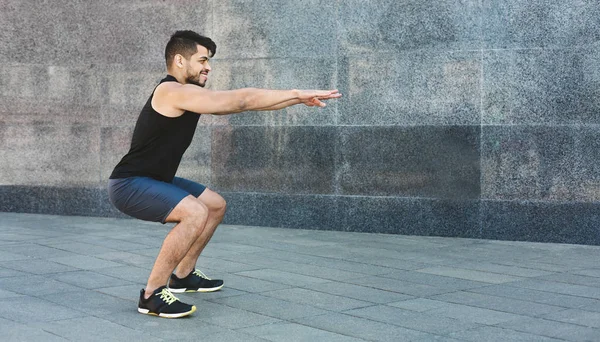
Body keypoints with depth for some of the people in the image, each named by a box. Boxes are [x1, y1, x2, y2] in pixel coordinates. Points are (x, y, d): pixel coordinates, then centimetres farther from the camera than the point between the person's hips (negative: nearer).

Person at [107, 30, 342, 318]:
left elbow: (240, 102, 6)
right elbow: (241, 100, -23)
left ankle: (182, 275, 27)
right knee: (195, 213, -31)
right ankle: (152, 294, -20)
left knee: (215, 205, 18)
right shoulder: (173, 92, -22)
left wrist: (298, 97, 1)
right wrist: (297, 94, -17)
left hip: (154, 180, 11)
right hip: (128, 185, -11)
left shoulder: (188, 95, 8)